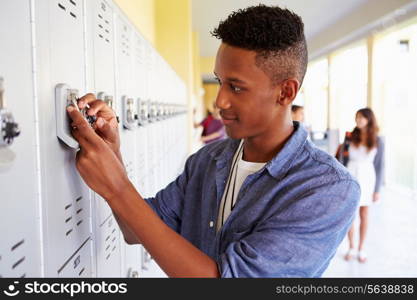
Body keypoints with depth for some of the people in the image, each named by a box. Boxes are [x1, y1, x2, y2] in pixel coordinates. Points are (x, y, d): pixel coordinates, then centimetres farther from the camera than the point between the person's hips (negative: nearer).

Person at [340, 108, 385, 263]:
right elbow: (343, 160, 2)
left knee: (364, 215, 8)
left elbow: (379, 165, 0)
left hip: (367, 178, -1)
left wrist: (377, 189, -2)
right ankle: (351, 248, 23)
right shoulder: (350, 136, -2)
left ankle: (361, 249, 22)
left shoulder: (377, 141, -4)